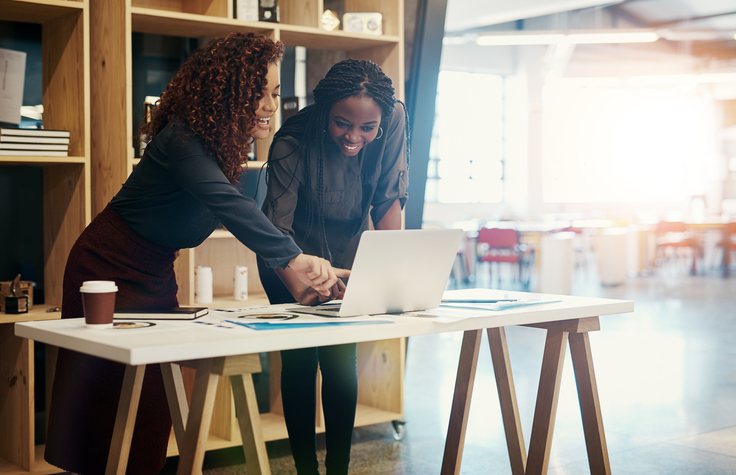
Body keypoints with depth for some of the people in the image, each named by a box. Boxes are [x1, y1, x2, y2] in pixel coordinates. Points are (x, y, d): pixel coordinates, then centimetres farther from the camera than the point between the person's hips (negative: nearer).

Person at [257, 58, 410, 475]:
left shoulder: (394, 121, -23)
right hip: (293, 258, -3)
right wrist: (299, 287, -55)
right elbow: (277, 229, -37)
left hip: (346, 251, 3)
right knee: (300, 359, -7)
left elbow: (390, 200, -17)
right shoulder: (293, 143, -33)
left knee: (342, 359, 0)